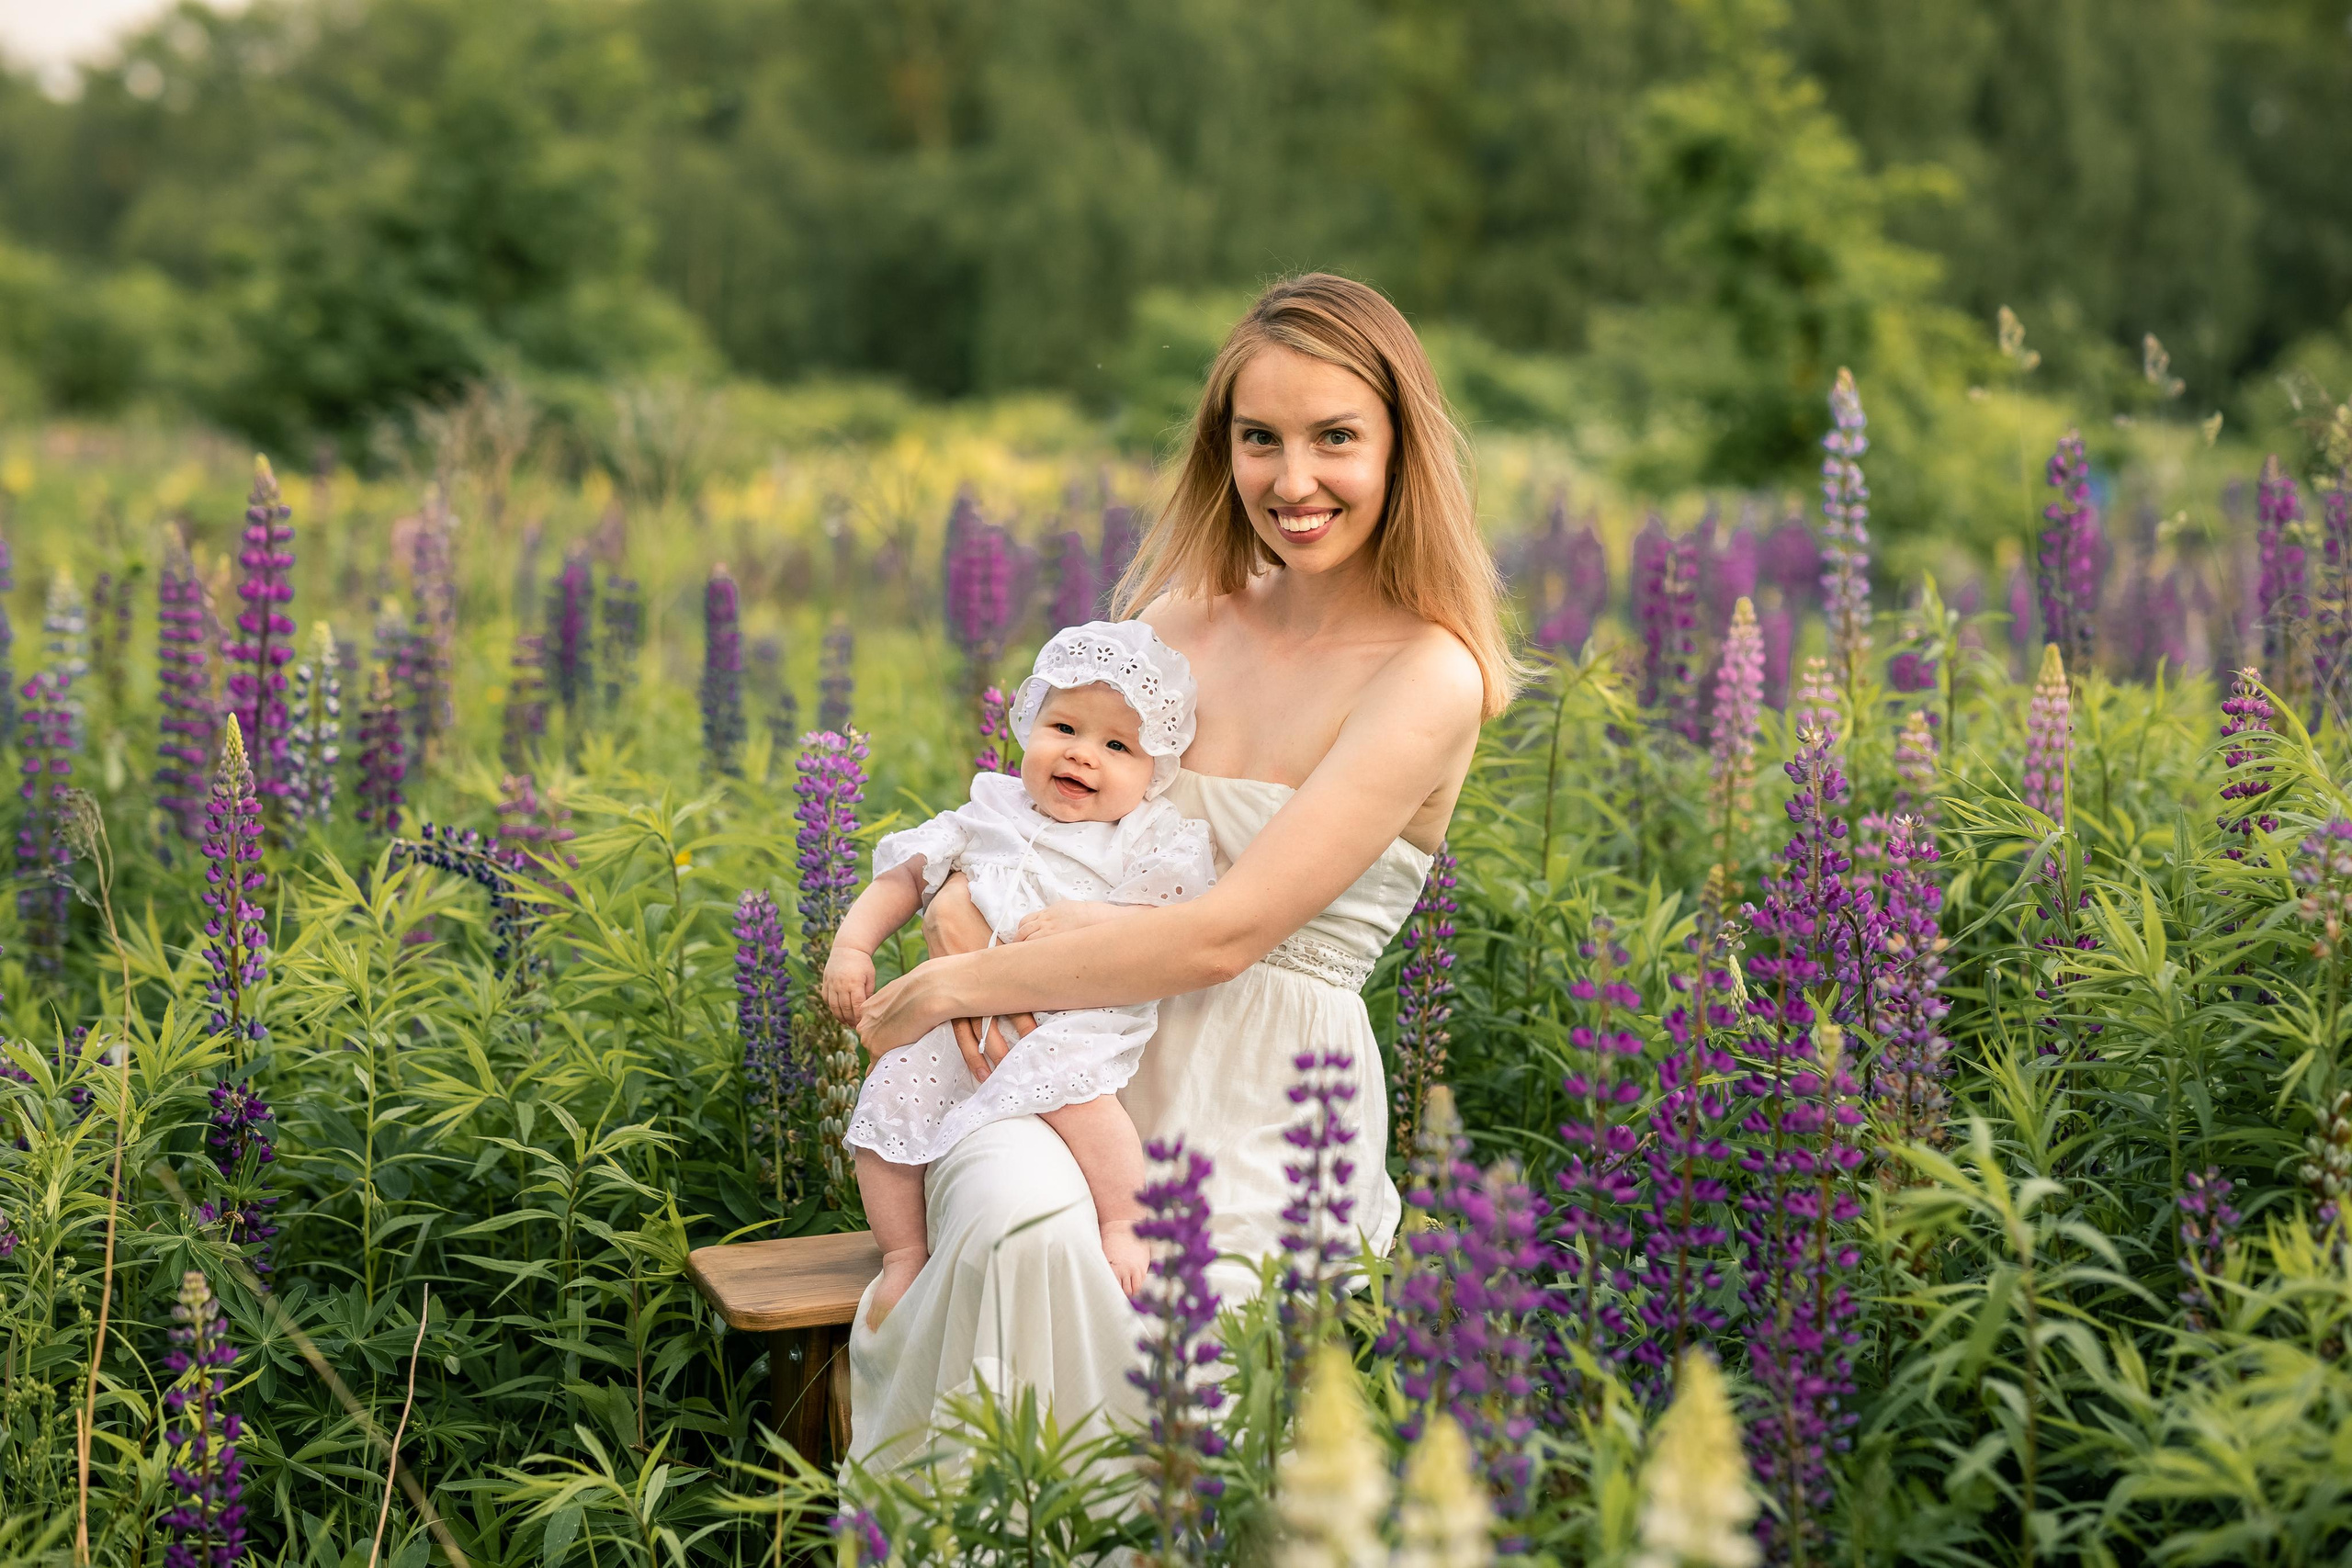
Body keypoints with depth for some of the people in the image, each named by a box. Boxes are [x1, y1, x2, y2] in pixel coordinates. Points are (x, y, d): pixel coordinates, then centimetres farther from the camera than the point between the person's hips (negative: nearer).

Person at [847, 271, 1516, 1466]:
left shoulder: (1429, 677, -11)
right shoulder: (1190, 615, 9)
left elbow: (1225, 935, -18)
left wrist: (944, 990, -12)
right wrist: (960, 912, -11)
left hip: (1267, 1105, -4)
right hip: (1076, 1054, 4)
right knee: (1024, 1231, -29)